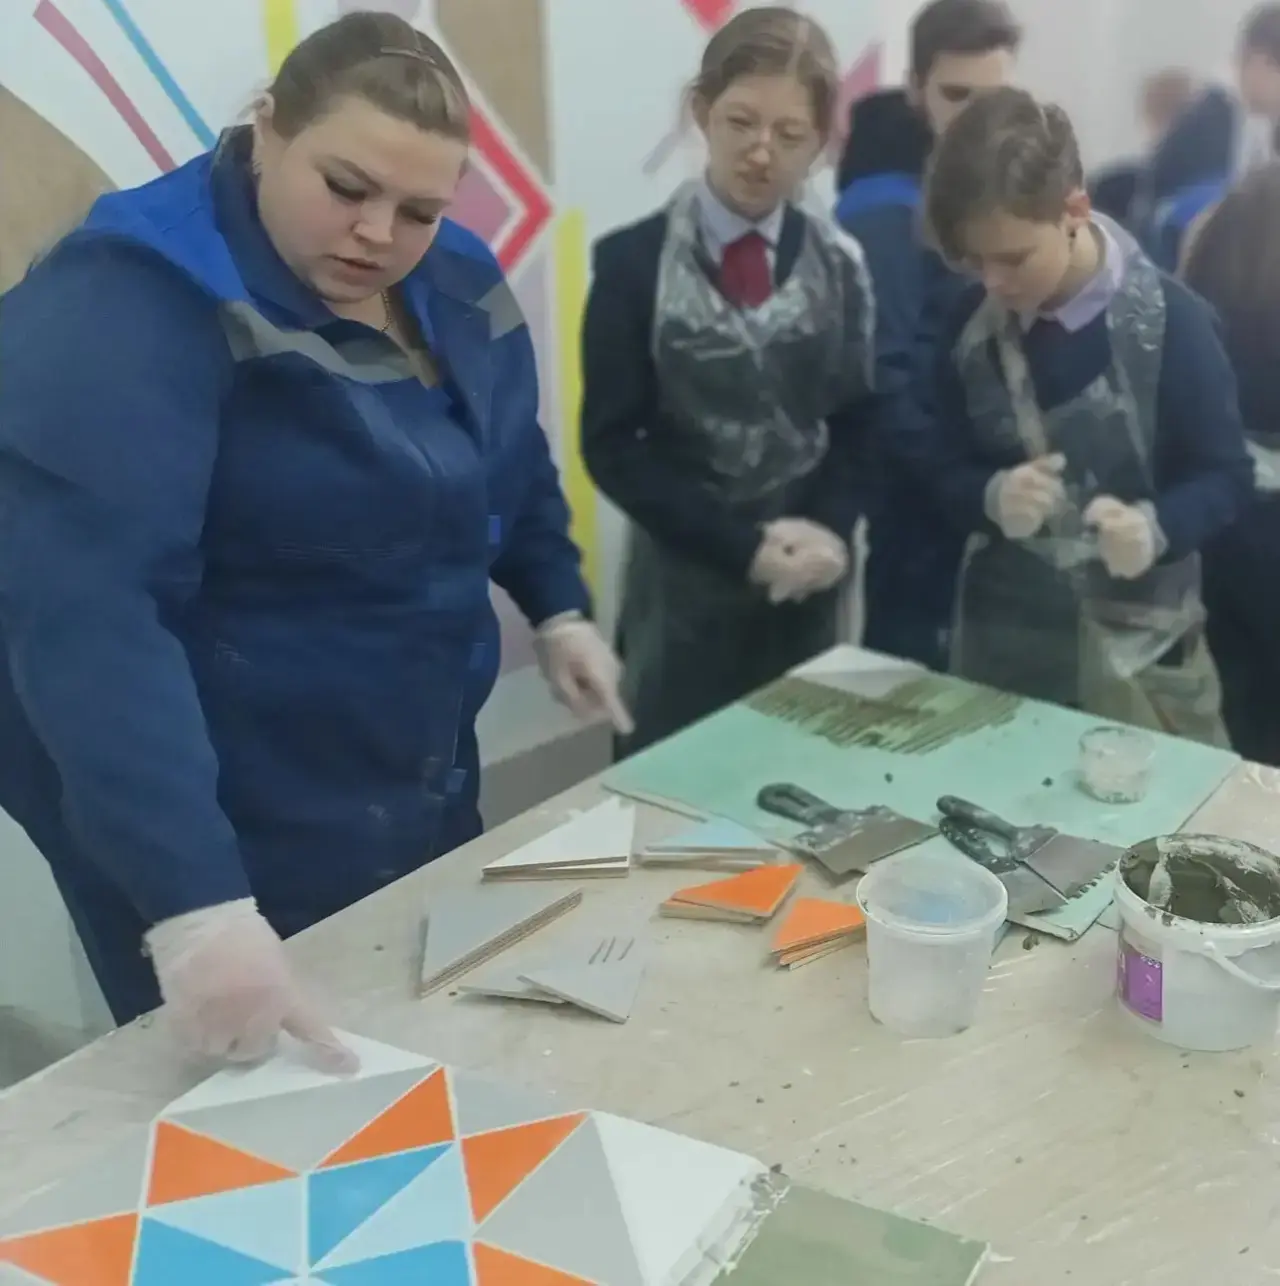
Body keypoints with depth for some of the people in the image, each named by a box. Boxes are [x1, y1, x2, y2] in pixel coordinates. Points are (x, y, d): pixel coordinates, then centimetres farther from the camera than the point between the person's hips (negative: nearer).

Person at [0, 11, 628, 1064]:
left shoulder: (458, 287, 0)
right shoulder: (132, 304, -24)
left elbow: (513, 468, 20)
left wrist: (558, 607, 8)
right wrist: (192, 902, -43)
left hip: (425, 795, 7)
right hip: (226, 847, -7)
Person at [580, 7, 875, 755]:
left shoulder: (839, 265, 3)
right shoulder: (635, 261, -8)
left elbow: (858, 423, 6)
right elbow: (613, 445, -10)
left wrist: (829, 528, -13)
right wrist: (742, 545, -16)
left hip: (807, 587, 3)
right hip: (685, 583, -3)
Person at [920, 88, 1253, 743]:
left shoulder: (1171, 319, -14)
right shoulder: (973, 325, -2)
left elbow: (1226, 473, -9)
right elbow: (950, 471, 3)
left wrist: (1156, 529, -29)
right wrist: (992, 496, -19)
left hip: (1140, 645, -3)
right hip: (1004, 637, 4)